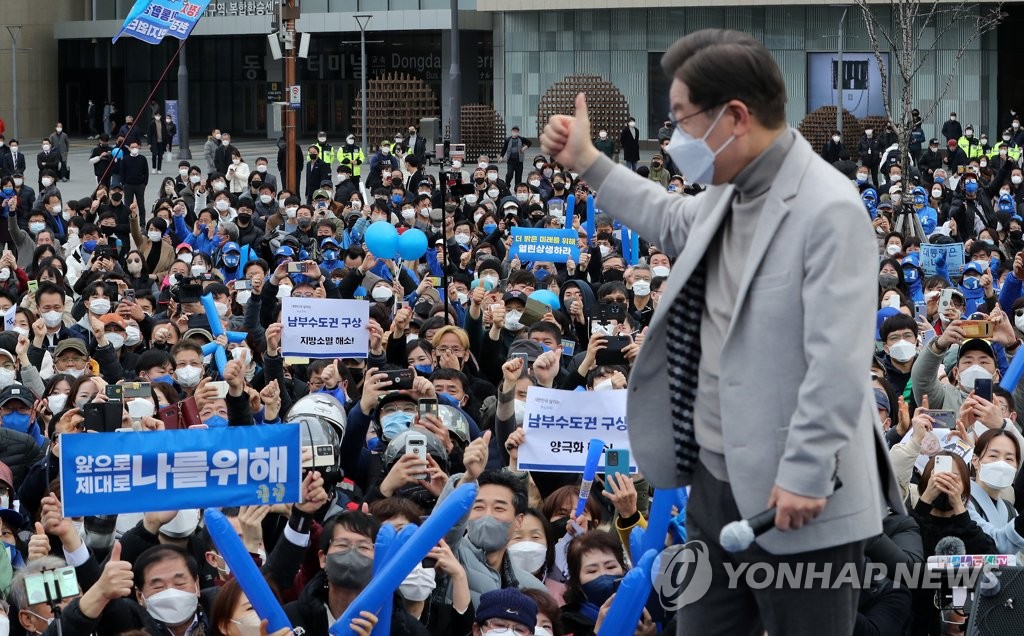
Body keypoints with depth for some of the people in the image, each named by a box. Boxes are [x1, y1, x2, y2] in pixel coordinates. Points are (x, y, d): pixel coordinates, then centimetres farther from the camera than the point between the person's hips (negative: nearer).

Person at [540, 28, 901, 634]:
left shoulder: (829, 211, -21)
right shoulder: (731, 192, 9)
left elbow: (839, 362, -25)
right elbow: (675, 222, 34)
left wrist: (803, 476, -25)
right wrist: (587, 162, 31)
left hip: (798, 502, -9)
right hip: (718, 480, 9)